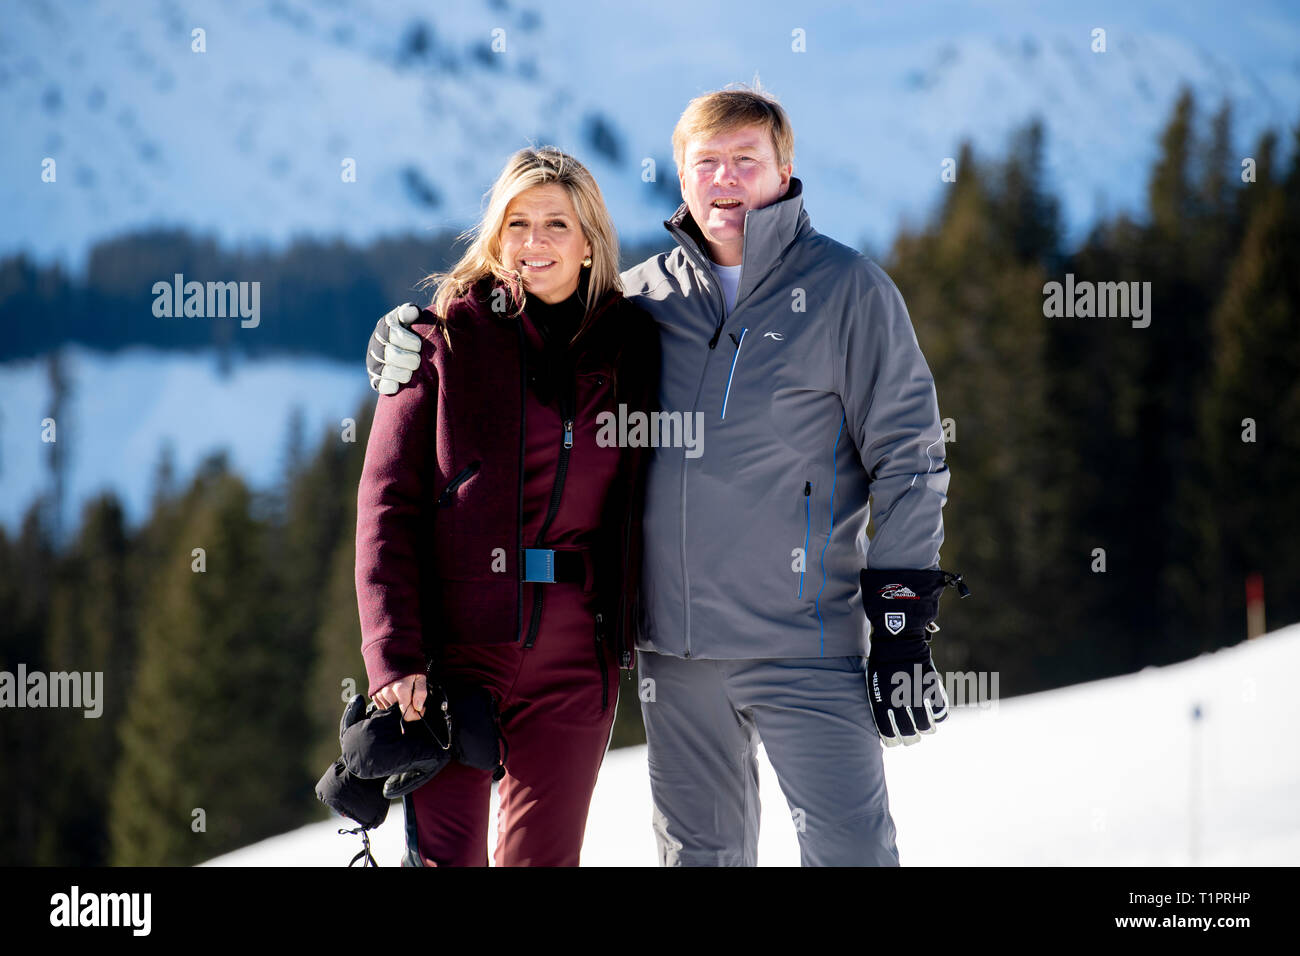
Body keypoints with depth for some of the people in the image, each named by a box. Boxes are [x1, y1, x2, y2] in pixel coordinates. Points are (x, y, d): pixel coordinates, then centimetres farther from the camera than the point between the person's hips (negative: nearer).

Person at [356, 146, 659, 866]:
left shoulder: (630, 347, 8)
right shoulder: (443, 339, 0)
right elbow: (387, 504, -5)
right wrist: (393, 658, -14)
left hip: (575, 660, 3)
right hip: (457, 644, -3)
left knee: (544, 858, 4)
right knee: (445, 856, -9)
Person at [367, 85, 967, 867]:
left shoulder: (848, 289, -1)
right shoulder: (644, 296, 10)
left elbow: (908, 454, -1)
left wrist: (904, 617, -7)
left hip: (803, 638, -4)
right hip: (674, 645, 4)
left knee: (852, 849, -10)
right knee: (700, 850, 12)